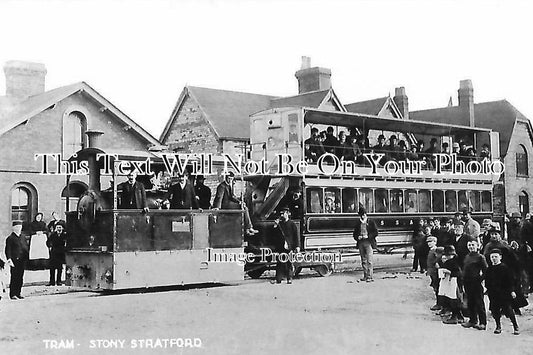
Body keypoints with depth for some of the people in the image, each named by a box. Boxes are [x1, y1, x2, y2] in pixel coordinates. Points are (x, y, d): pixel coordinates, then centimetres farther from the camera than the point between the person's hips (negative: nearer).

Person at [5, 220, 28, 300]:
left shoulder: (22, 237, 17)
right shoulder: (10, 238, -3)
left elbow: (25, 248, 23)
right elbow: (8, 250, -9)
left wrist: (26, 257, 13)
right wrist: (9, 259, -20)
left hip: (22, 260, 6)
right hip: (15, 260, -6)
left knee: (20, 278, 8)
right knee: (14, 277, -4)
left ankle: (18, 293, 16)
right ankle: (12, 294, 1)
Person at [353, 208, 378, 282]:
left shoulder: (371, 222, 2)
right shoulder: (357, 223, 12)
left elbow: (375, 233, 0)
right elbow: (355, 233, 15)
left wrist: (368, 236, -13)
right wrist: (357, 237, -6)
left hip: (368, 242, -4)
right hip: (360, 243, 4)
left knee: (369, 260, -11)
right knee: (363, 261, 9)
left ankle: (370, 277, -12)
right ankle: (365, 276, 17)